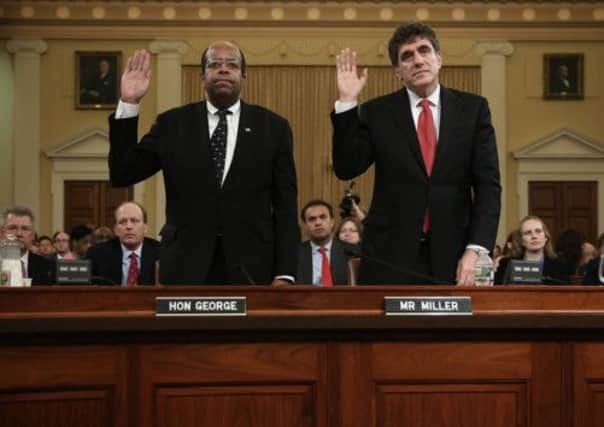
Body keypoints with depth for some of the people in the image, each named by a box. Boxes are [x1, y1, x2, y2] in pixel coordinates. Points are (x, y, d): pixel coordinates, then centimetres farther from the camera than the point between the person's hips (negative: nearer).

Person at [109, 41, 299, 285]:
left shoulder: (273, 127, 5)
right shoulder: (172, 124, 6)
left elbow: (285, 206, 3)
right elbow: (121, 175, 2)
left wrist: (285, 274, -6)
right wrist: (129, 103, -6)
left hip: (251, 270, 0)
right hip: (186, 268, 0)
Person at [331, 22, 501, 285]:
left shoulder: (473, 108, 5)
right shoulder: (377, 113, 5)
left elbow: (488, 184, 1)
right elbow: (346, 169, -5)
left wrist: (475, 249, -10)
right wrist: (347, 102, -11)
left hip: (453, 255, 1)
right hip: (390, 257, 0)